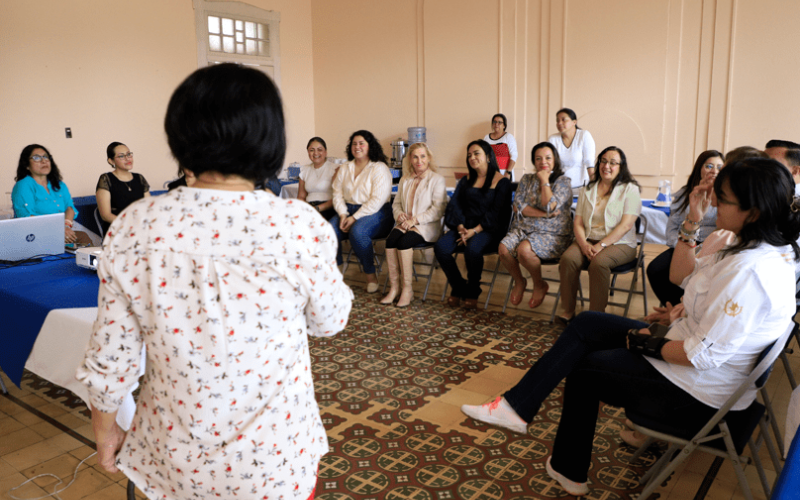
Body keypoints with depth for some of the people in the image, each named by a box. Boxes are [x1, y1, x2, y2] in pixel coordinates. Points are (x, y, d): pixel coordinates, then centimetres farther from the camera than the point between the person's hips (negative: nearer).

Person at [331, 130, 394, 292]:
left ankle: (371, 276, -18)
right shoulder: (344, 169, 17)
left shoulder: (380, 168, -3)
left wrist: (355, 218, -18)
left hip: (375, 213, -5)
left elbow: (377, 200, -13)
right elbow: (337, 195, 10)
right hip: (348, 210, 5)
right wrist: (343, 215, -10)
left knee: (357, 231, -35)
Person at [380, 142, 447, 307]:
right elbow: (396, 203, 21)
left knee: (404, 241, -32)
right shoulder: (405, 180, 19)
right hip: (405, 224, 5)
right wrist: (400, 216, -3)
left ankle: (407, 290, -23)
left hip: (426, 227, -5)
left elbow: (438, 209, -11)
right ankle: (394, 287, -22)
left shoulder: (437, 179, -1)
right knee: (391, 239, -27)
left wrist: (415, 220, -18)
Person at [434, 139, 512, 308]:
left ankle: (472, 291, -11)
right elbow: (454, 204, 6)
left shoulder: (501, 181, 0)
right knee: (440, 246, -23)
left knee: (472, 248, -37)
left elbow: (497, 212, -9)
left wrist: (475, 230, -19)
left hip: (489, 230, -5)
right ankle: (459, 288, -4)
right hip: (465, 226, 5)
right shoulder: (466, 180, 17)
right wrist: (460, 227, -12)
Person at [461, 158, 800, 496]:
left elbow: (702, 355, -30)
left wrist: (646, 343, -14)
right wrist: (692, 221, 1)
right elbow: (684, 276, 12)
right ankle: (518, 406, 11)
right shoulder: (767, 247, 1)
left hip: (695, 393, -10)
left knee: (581, 368, 9)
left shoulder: (750, 271, -31)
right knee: (585, 325, 9)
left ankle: (569, 471, 28)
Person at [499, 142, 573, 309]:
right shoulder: (527, 179, 13)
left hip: (552, 234, -4)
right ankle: (519, 281, 4)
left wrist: (544, 180, -8)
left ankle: (540, 285, -3)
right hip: (523, 228, 4)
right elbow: (519, 206, -1)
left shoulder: (563, 181, 0)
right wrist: (545, 214, -12)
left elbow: (550, 206, -17)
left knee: (524, 249, -33)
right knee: (504, 248, -26)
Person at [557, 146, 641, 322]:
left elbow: (626, 225, -10)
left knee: (599, 263, -35)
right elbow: (578, 222, 8)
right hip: (588, 240, 4)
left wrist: (601, 245, -19)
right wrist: (584, 244, -12)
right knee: (568, 258, -27)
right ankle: (567, 311, -20)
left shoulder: (629, 189, 2)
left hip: (619, 243, -3)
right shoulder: (588, 190, 16)